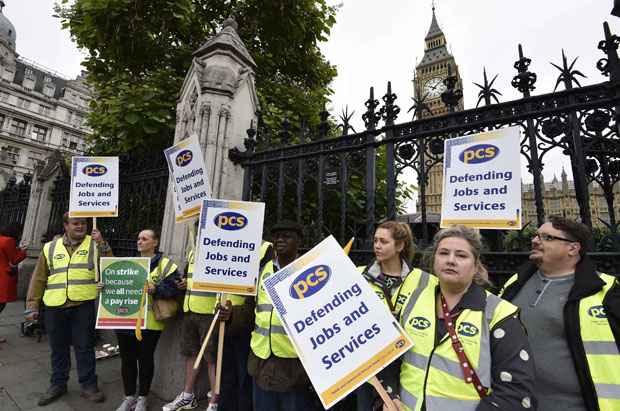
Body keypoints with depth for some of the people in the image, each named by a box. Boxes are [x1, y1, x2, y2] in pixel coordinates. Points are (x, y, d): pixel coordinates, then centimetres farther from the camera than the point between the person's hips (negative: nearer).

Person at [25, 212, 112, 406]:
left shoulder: (94, 244, 2)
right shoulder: (50, 247, 9)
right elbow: (38, 279, 12)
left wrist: (102, 244, -19)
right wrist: (32, 306, 8)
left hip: (83, 305, -2)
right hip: (55, 307, 3)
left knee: (84, 347, 5)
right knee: (58, 348, 16)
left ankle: (88, 385, 20)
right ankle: (58, 384, 35)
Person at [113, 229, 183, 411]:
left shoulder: (165, 263, -6)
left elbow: (174, 287, -13)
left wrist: (155, 289, -26)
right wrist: (106, 286, -3)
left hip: (149, 322, -5)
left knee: (145, 359, 9)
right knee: (127, 359, 14)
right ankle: (129, 396, 33)